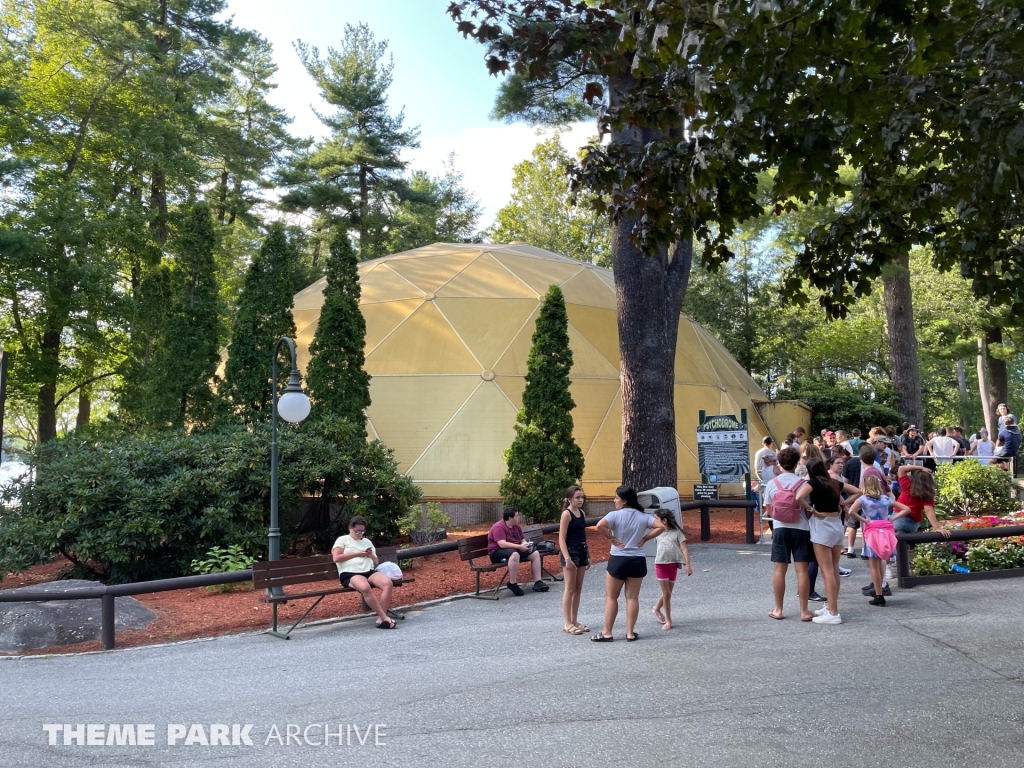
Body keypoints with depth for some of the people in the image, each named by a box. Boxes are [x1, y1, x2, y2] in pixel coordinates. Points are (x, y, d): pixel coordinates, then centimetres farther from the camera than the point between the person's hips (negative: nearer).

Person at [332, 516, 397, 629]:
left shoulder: (367, 542, 27)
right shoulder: (342, 540, 12)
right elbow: (336, 558, -4)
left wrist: (371, 555, 3)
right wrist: (357, 554, -4)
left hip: (369, 572, 5)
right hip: (350, 574, -5)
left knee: (388, 583, -26)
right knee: (365, 587, -39)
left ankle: (381, 619, -29)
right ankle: (385, 618, -33)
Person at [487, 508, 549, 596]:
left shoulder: (517, 526, 11)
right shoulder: (499, 527, -18)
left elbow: (522, 540, 17)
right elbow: (502, 544, -29)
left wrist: (526, 545, -7)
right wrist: (519, 547, -30)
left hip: (515, 549, 9)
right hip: (498, 552, -9)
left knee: (535, 553, -1)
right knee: (514, 554, -40)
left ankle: (537, 582, -1)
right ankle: (512, 584, -29)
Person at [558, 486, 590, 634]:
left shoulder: (581, 512, 11)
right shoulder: (567, 514, -12)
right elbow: (561, 539, -15)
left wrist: (588, 554, 17)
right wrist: (567, 558, -23)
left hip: (582, 552, 8)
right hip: (571, 552, -8)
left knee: (578, 589, 11)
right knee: (570, 589, -3)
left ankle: (574, 621, 19)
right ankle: (568, 624, 3)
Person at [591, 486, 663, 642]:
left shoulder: (615, 515, -10)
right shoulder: (643, 516, 3)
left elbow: (600, 526, -25)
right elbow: (660, 527, -3)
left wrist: (612, 538, -12)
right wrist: (645, 539, 0)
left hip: (619, 560, -4)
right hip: (638, 560, 4)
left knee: (611, 597, 7)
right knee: (633, 597, 10)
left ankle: (606, 633, 9)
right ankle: (630, 633, 12)